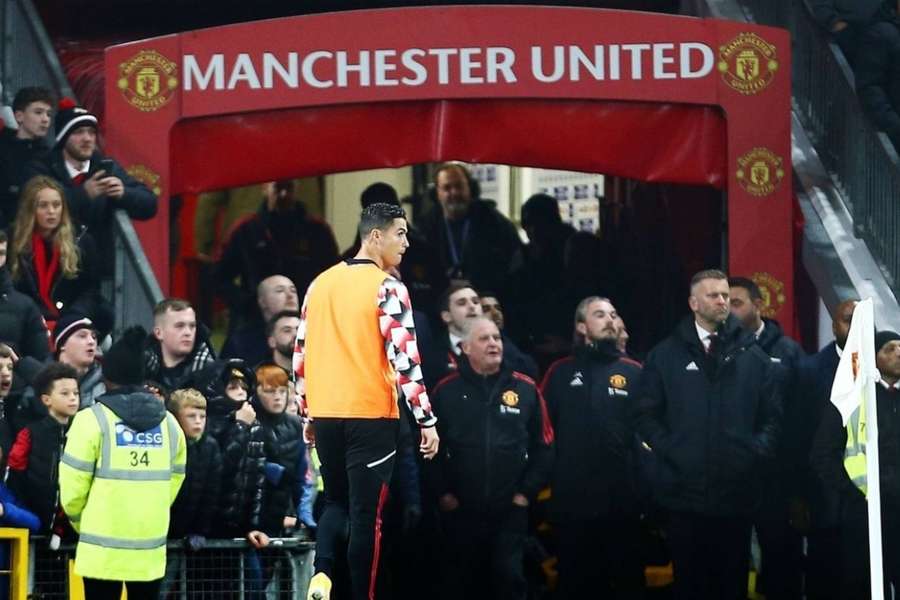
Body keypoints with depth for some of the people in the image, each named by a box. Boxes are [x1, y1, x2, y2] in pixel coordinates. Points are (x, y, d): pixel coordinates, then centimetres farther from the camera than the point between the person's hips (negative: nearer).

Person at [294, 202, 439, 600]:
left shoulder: (321, 284, 10)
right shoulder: (387, 288, -10)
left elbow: (301, 354, 14)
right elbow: (404, 360, -14)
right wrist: (427, 421, -10)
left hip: (325, 414, 6)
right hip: (370, 415, -6)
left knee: (336, 502, 18)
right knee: (365, 512, 2)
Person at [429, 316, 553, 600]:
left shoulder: (525, 389, 2)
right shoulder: (447, 391, 1)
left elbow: (544, 446, 5)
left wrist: (527, 492, -1)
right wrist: (442, 492, -5)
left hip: (510, 510, 0)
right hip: (460, 511, 0)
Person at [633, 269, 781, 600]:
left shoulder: (752, 355, 9)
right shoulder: (666, 355, 6)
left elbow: (772, 414, 9)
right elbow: (646, 415, 6)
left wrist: (757, 451, -3)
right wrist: (668, 450, -5)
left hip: (737, 493, 1)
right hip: (684, 491, -1)